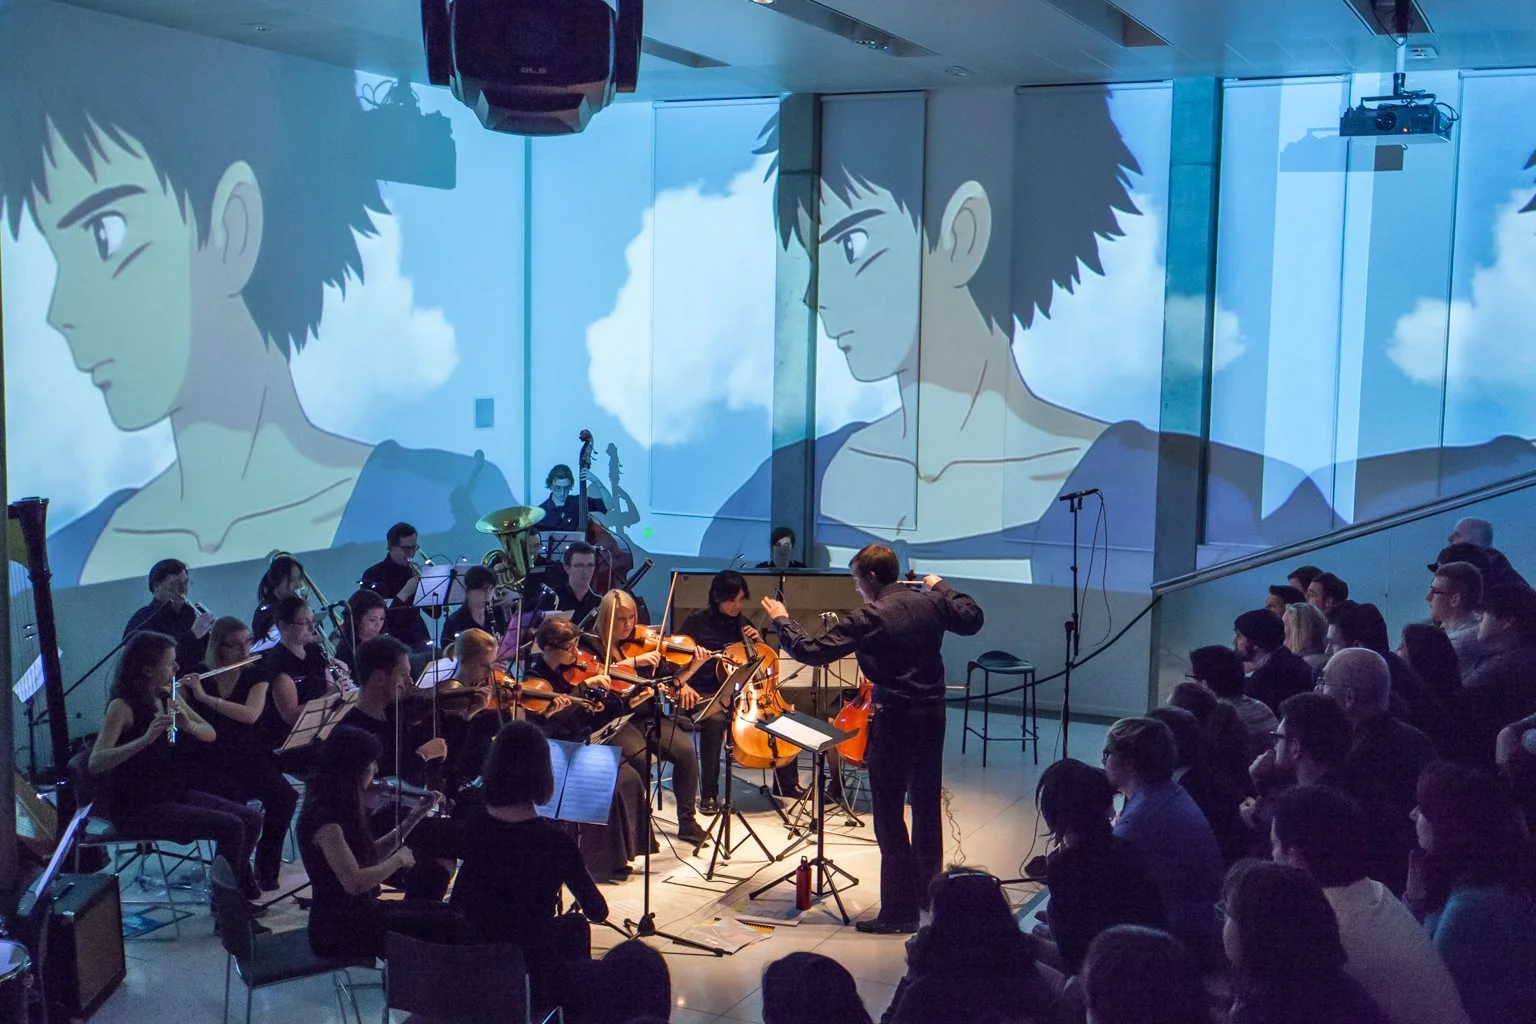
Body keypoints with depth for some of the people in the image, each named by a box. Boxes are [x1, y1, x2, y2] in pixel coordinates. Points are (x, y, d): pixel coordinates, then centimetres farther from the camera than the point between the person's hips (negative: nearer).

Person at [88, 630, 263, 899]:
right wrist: (146, 738, -39)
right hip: (136, 807, -8)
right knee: (230, 827, -20)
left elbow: (210, 734, 8)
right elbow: (95, 763, -27)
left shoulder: (167, 697, 6)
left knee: (251, 819, -3)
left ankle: (241, 888, 16)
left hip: (171, 792, 8)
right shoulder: (122, 706, -16)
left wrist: (188, 725, -15)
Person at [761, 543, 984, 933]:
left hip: (895, 721, -7)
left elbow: (812, 651, -14)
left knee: (889, 815, 0)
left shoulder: (868, 618, -15)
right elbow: (972, 619, 20)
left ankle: (900, 910, 1)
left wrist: (782, 622, 2)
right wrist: (941, 588, 31)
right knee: (926, 804, 19)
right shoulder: (930, 603, 3)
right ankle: (929, 892, 32)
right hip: (933, 715, 7)